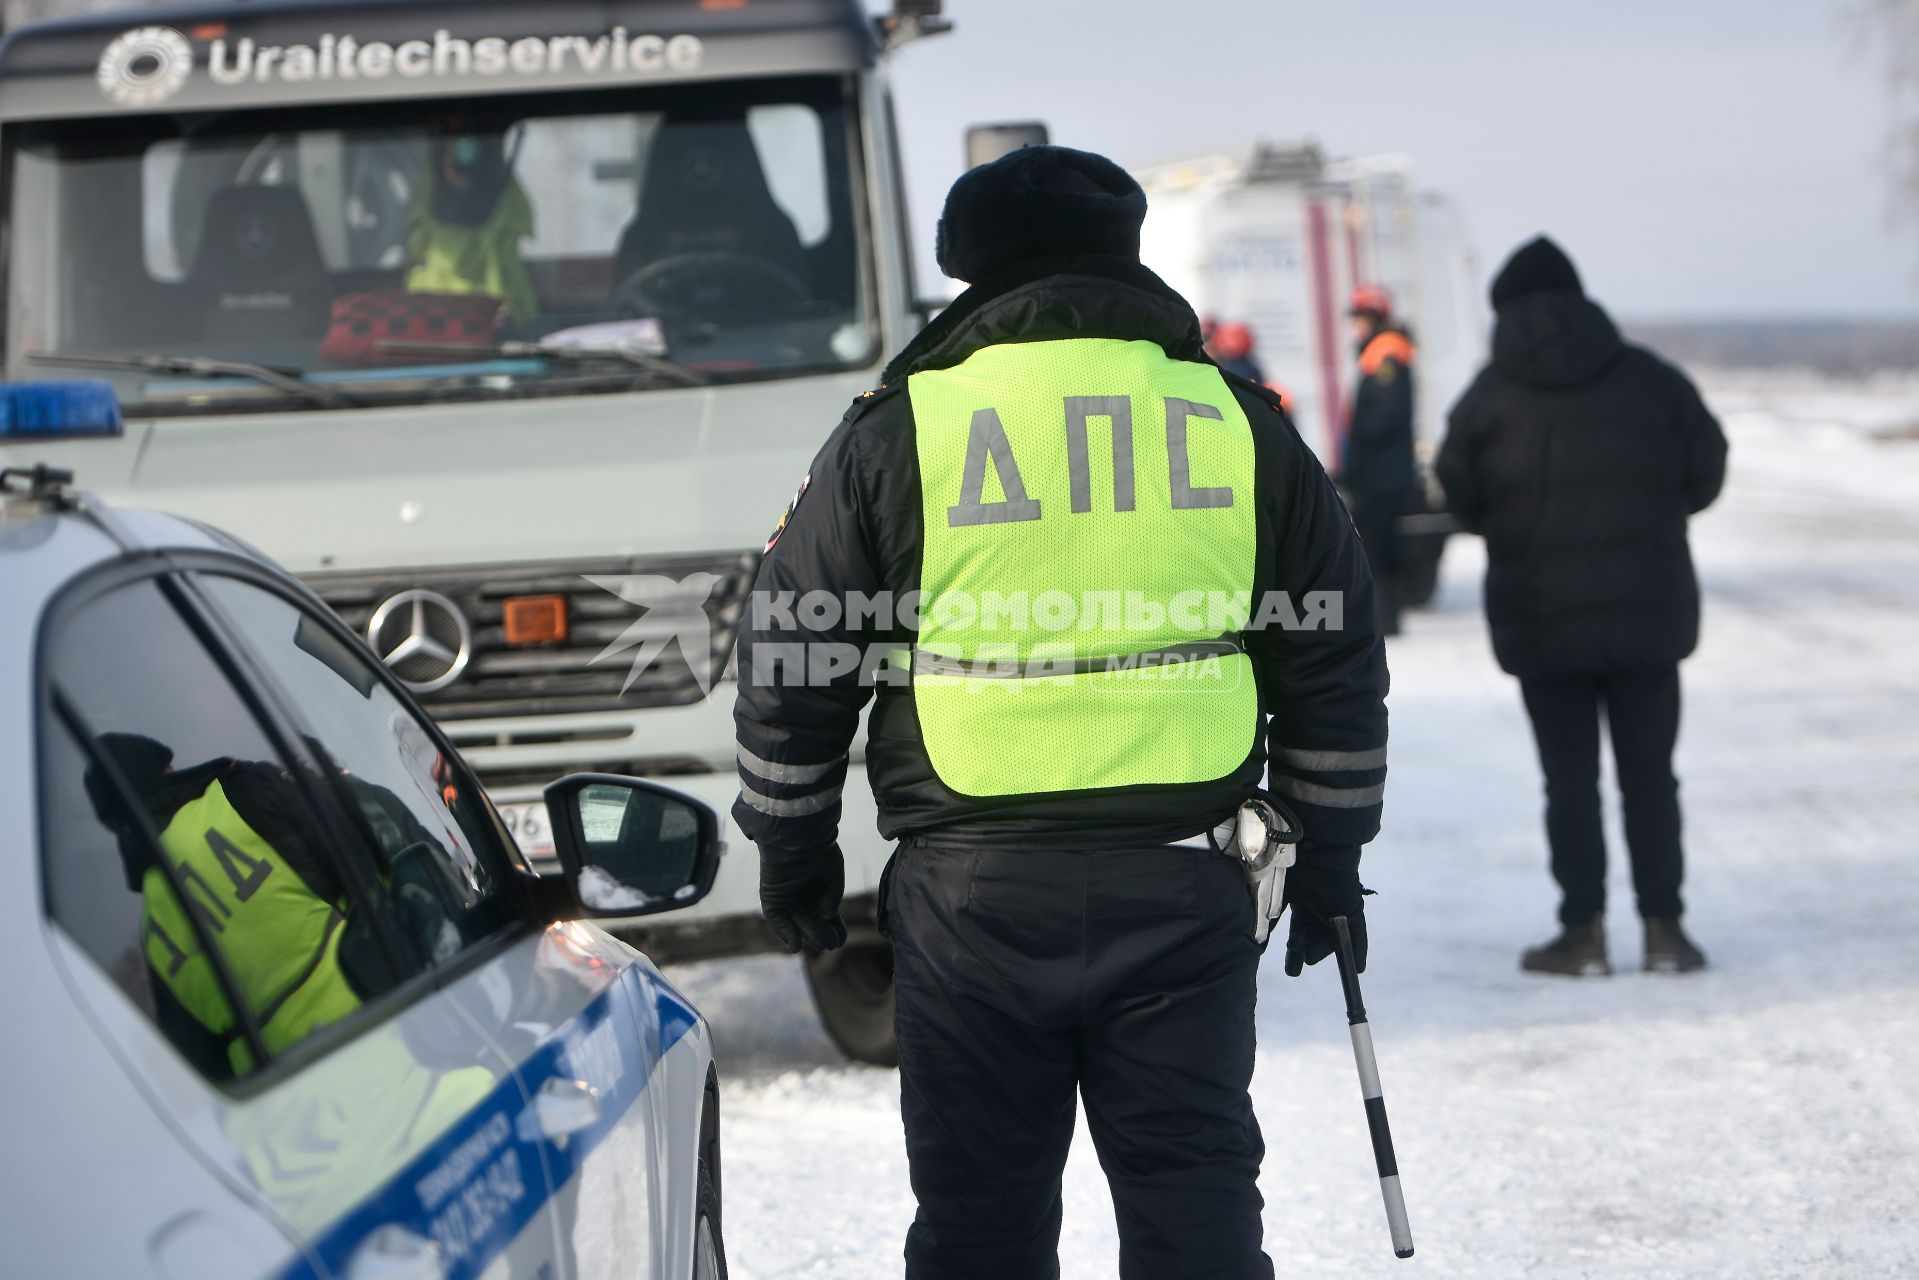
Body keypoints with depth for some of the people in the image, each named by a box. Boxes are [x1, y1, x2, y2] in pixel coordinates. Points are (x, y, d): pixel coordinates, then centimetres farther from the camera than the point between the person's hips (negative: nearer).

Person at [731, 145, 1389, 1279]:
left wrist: (795, 849, 18)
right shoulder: (1238, 422, 6)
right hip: (1186, 886, 1)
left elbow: (792, 671, 6)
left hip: (972, 894, -1)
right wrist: (1330, 861, 20)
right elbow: (1336, 670, 11)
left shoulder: (896, 432, 1)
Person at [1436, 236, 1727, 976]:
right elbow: (1706, 466, 5)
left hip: (1541, 615, -1)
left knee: (1570, 776, 4)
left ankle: (1584, 931, 1)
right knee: (1649, 772, 8)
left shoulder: (1491, 394, -4)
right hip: (1649, 608, 2)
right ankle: (1664, 928, 6)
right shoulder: (1649, 378, 2)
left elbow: (1459, 496, -1)